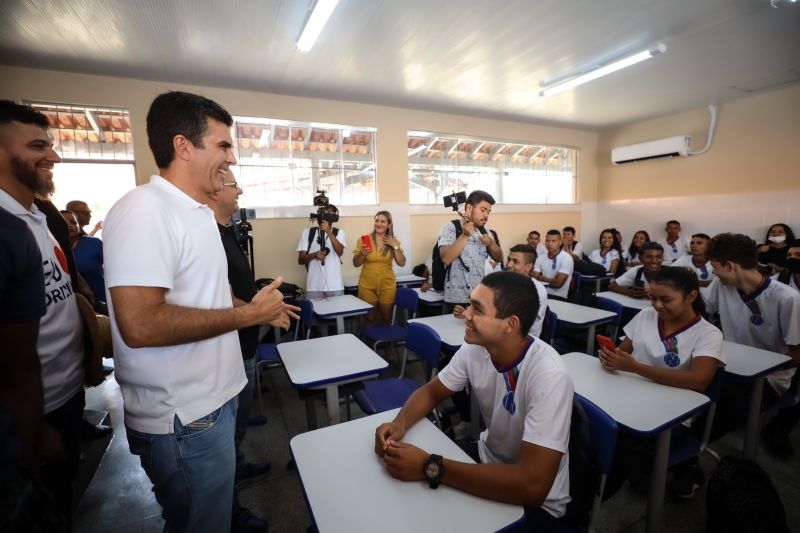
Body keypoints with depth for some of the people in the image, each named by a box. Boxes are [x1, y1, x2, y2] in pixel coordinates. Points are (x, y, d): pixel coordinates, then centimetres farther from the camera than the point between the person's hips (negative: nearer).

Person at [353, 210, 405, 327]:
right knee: (370, 318, 9)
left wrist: (395, 246, -12)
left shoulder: (393, 241, 2)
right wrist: (362, 254, -19)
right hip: (367, 285, -1)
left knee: (386, 318, 13)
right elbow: (356, 264, 0)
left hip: (387, 285, 1)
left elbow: (402, 263, -4)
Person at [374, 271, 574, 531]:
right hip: (486, 458, 5)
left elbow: (532, 485, -35)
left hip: (534, 502, -5)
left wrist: (429, 468, -34)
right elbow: (430, 392, 1)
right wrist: (400, 423, -20)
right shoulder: (474, 348, -13)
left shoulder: (549, 376, -32)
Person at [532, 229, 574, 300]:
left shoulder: (566, 258, -8)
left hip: (559, 297, -5)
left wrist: (541, 278, -2)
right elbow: (534, 279, 4)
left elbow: (558, 283, -15)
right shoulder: (540, 258, 8)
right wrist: (551, 280, -10)